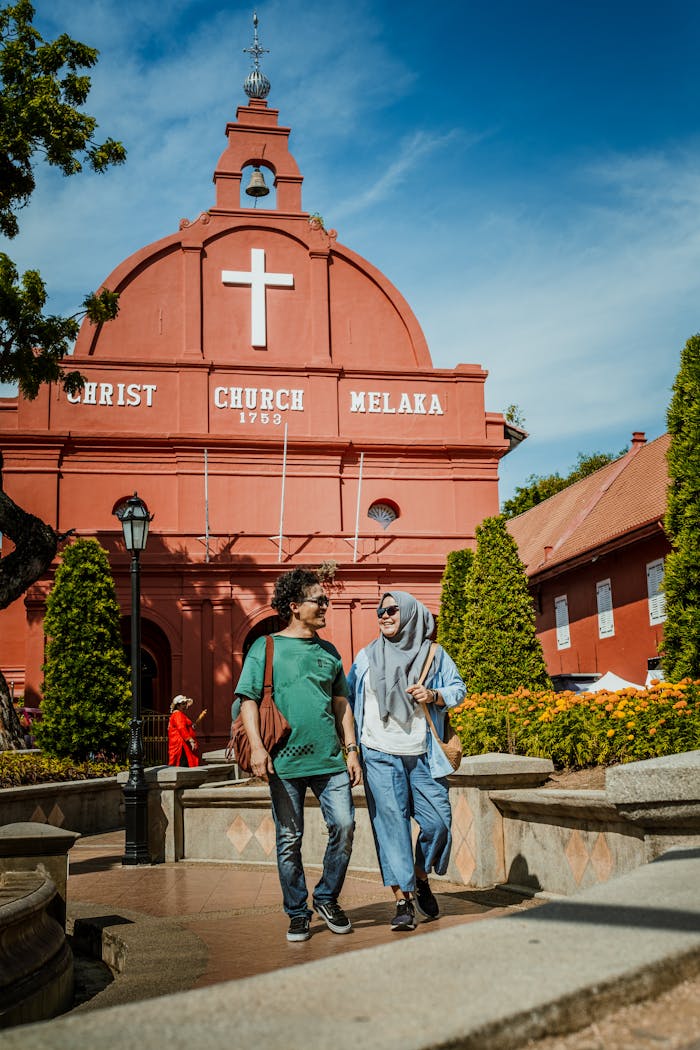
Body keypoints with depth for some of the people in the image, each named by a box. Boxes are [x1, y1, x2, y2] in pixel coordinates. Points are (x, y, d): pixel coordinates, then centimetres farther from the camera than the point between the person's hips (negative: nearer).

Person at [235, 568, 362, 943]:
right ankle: (297, 913, 18)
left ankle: (326, 897, 15)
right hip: (284, 761, -3)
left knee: (344, 825, -6)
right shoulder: (266, 647, 2)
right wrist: (257, 746, -13)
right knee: (289, 841, 4)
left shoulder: (328, 651, 14)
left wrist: (351, 750, 11)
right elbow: (248, 699, -3)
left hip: (329, 759, 3)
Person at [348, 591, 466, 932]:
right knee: (391, 824, -6)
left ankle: (420, 879, 24)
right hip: (380, 755, -1)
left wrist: (434, 695, -10)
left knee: (438, 820, -2)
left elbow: (459, 689, 10)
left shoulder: (433, 654, 7)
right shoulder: (367, 656, 8)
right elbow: (349, 696, 11)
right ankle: (403, 900, -2)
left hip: (421, 755, 1)